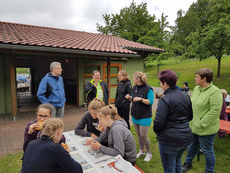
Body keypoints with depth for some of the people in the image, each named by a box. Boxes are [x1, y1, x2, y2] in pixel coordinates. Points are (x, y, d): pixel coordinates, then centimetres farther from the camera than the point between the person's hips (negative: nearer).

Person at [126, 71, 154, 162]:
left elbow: (150, 102, -17)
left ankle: (149, 153, 22)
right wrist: (130, 97, -3)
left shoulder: (148, 89, -15)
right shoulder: (135, 88, 7)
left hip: (144, 116, -7)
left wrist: (140, 99, -28)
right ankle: (141, 151, 33)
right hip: (135, 115, 7)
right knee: (138, 134, 15)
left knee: (143, 135, -1)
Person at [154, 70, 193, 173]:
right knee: (177, 162, 30)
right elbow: (190, 117, 13)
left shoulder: (164, 99, -21)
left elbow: (159, 122, -22)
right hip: (186, 137, 8)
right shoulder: (185, 96, 2)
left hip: (170, 140, -7)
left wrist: (156, 131, -3)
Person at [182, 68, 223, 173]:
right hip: (193, 126, 7)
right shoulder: (196, 88, 6)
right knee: (192, 146, 23)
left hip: (206, 129, -7)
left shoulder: (215, 92, -19)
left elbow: (215, 110, -23)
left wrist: (202, 124, -21)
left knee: (207, 150, 11)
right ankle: (188, 164, 43)